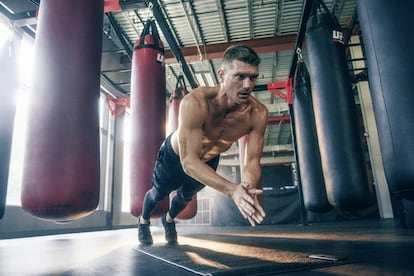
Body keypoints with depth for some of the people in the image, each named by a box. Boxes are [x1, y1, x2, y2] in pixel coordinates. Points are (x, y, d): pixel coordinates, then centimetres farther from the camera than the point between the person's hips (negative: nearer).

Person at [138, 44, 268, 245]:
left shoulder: (257, 113, -33)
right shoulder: (195, 103, -44)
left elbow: (252, 161, -29)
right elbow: (189, 161, -46)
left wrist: (249, 188, -51)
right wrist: (232, 190, -58)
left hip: (209, 160, 4)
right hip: (175, 155, -3)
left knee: (186, 196, 29)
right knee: (158, 193, 23)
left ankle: (169, 219, 65)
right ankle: (144, 220, 59)